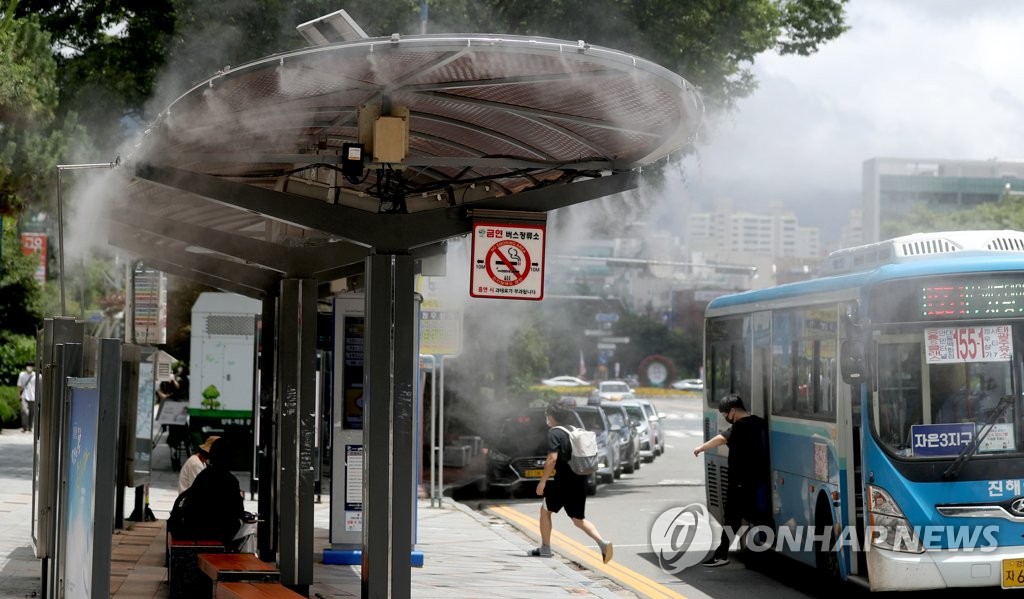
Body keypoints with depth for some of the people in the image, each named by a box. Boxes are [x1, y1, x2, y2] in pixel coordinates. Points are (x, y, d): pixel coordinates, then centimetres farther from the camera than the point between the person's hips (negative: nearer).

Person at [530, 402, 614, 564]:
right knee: (579, 519, 12)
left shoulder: (554, 432, -9)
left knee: (545, 510, 15)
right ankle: (602, 542, -10)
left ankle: (545, 548, 19)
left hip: (563, 481, -7)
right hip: (580, 481, 7)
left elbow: (552, 458, -18)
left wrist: (542, 481, -13)